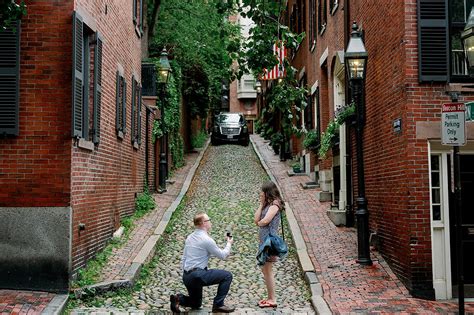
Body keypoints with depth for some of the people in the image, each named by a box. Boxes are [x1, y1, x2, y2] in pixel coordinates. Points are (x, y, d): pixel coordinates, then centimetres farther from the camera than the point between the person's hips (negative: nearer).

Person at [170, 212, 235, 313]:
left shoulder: (190, 237, 12)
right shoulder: (207, 239, -13)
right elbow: (223, 256, -3)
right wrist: (229, 243, 14)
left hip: (186, 277, 9)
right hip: (198, 275, -9)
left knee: (196, 304, 26)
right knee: (227, 275, -1)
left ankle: (178, 298, 2)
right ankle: (218, 304, 1)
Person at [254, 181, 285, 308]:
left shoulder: (274, 204, -12)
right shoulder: (267, 205, 13)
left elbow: (265, 221, -23)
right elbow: (256, 220, 4)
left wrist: (259, 223, -1)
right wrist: (261, 204, 3)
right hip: (264, 240, 9)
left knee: (267, 270, -2)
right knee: (265, 270, 14)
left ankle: (272, 299, 7)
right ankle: (270, 297, 23)